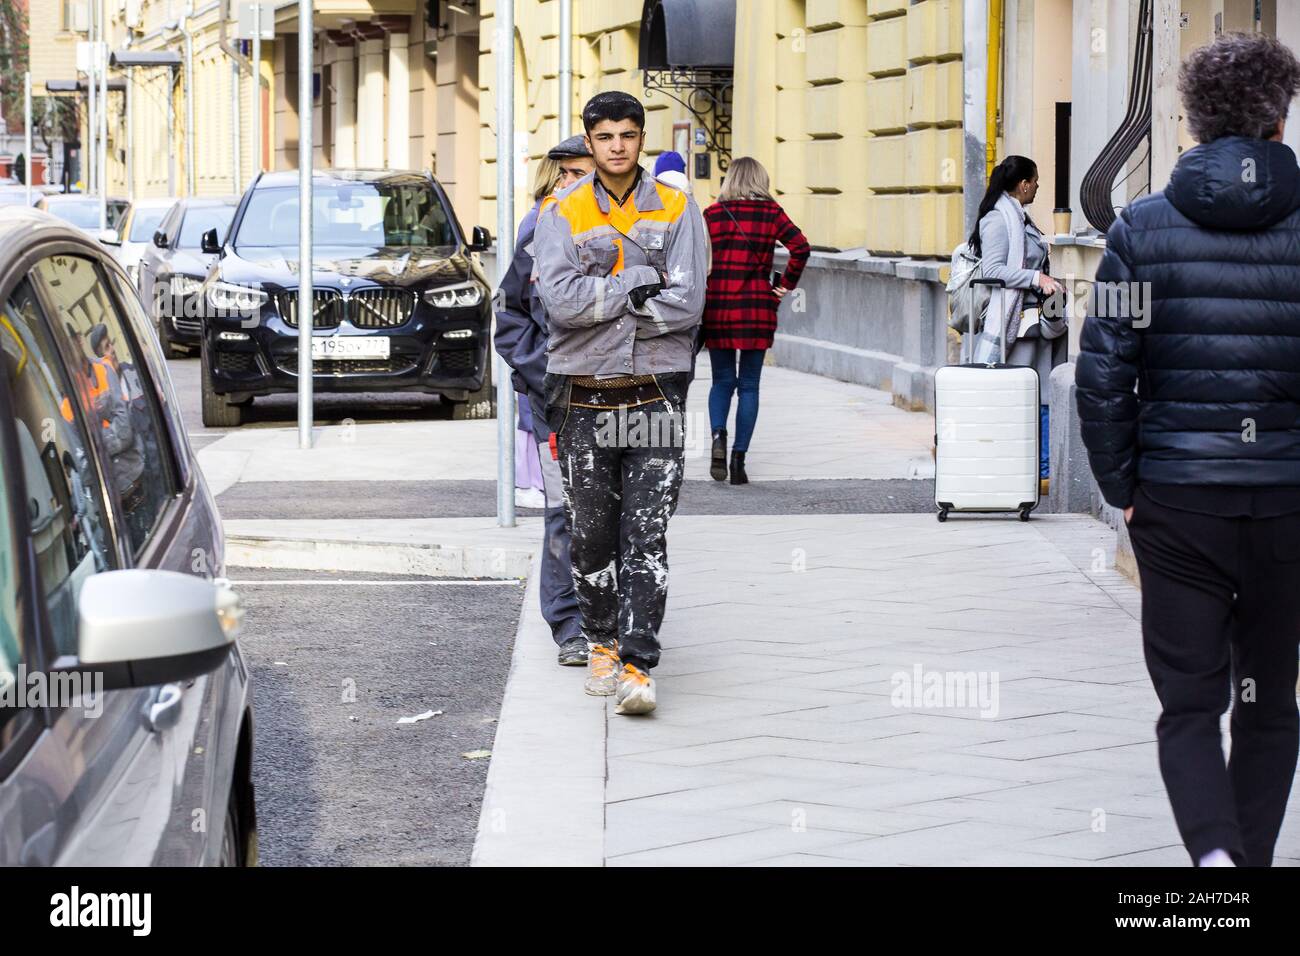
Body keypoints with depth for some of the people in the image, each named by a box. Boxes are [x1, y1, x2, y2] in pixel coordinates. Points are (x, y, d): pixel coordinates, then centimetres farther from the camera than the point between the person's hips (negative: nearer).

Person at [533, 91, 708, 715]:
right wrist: (642, 283, -11)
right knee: (591, 534, 8)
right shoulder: (561, 212, 3)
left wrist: (600, 302, -8)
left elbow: (687, 305, -9)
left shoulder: (676, 211, 3)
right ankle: (602, 643, 26)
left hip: (655, 392, -1)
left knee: (646, 537, -7)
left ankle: (637, 664, -10)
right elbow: (560, 300, -12)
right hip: (584, 396, 1)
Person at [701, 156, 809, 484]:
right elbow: (800, 247, -9)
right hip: (758, 307, -1)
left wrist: (700, 299, 5)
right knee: (749, 385, 7)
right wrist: (784, 285, 1)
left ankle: (718, 435, -14)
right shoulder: (771, 212, 1)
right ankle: (739, 456, 1)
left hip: (718, 306, 1)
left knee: (722, 380, 13)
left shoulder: (712, 214, 3)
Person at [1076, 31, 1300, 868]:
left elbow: (1103, 373, -5)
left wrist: (1122, 486, 4)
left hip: (1177, 503, 0)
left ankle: (1214, 850, -17)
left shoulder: (1144, 229, -2)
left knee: (1189, 705, 5)